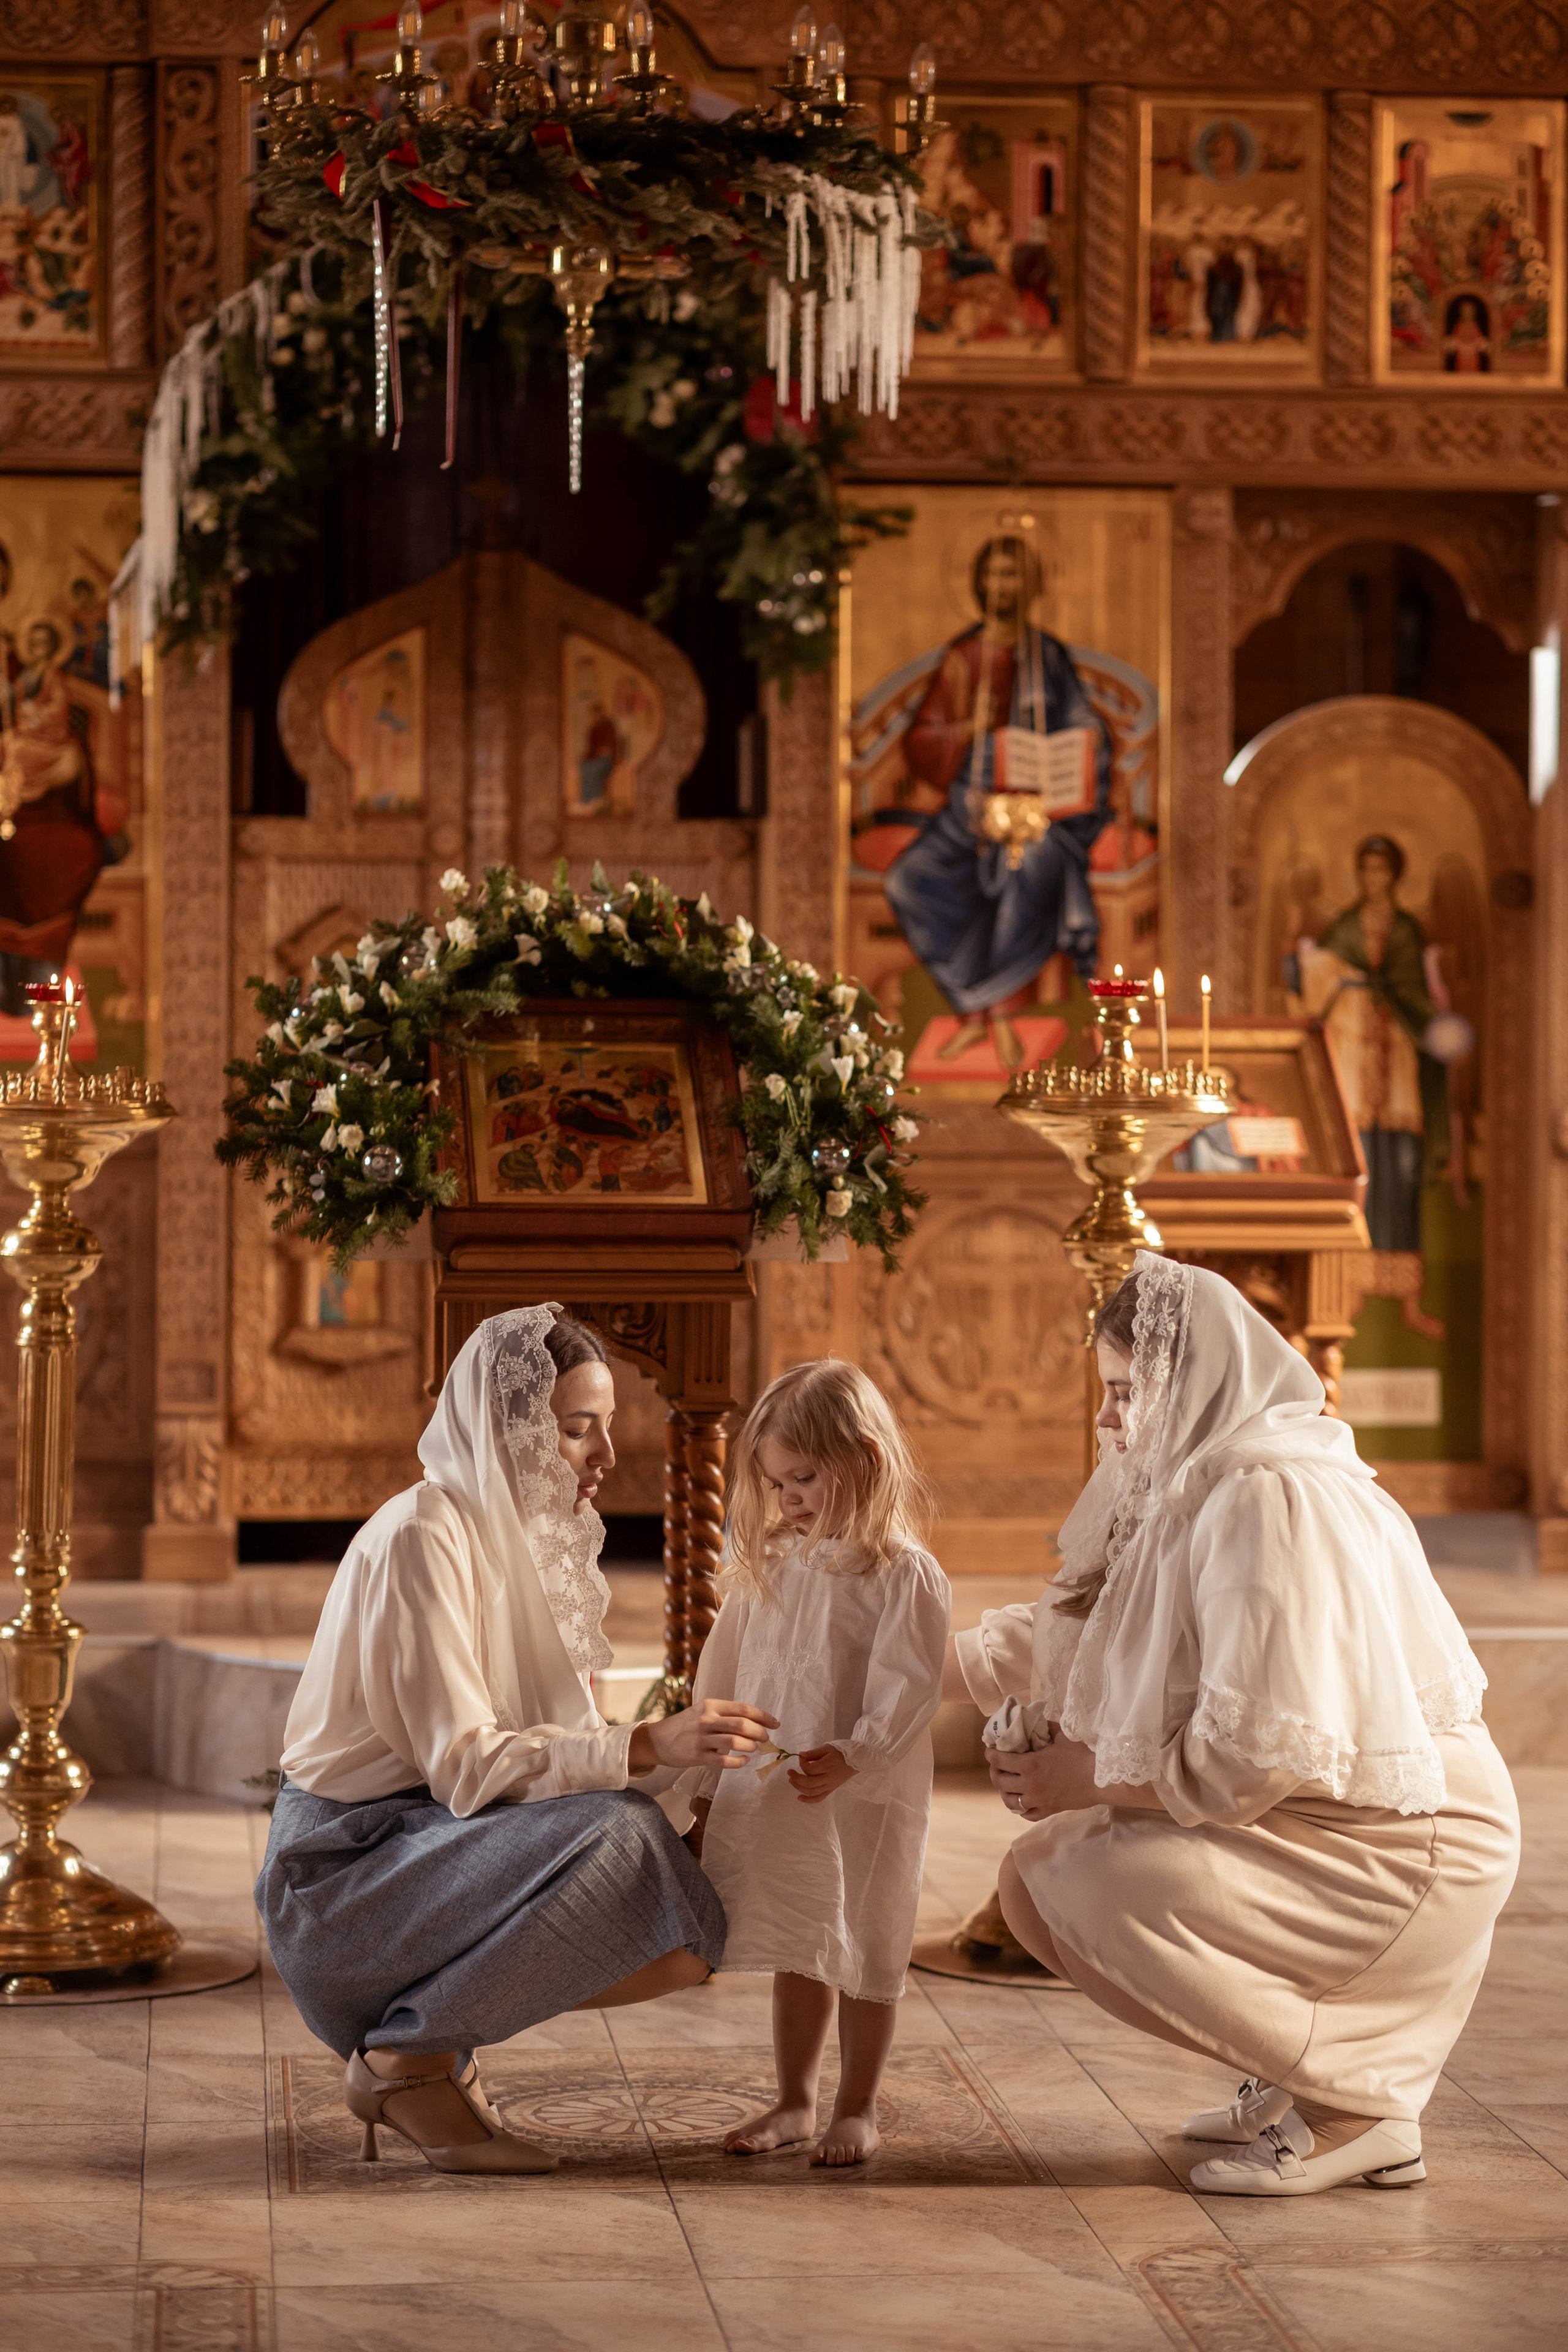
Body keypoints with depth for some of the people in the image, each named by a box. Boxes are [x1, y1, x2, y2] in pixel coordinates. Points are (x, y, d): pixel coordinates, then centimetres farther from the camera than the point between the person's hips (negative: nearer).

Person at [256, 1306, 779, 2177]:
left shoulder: (530, 1540, 10)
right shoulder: (422, 1538, -18)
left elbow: (557, 1752, 6)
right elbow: (465, 1765, -24)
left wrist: (687, 1752, -9)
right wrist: (647, 1748, -29)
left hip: (441, 1850, 8)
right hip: (347, 1869, -8)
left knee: (684, 1942, -7)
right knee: (614, 1841, -29)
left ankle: (437, 2027, 6)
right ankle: (406, 2057, -14)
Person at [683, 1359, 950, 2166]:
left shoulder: (904, 1575, -11)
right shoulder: (769, 1564, 9)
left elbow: (905, 1687, -19)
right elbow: (724, 1671, 15)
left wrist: (852, 1756, -32)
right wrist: (708, 1779, 14)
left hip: (864, 1802, -6)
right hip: (768, 1792, 6)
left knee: (863, 1955, 5)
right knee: (795, 1955, 15)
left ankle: (857, 2110, 16)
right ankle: (794, 2101, 26)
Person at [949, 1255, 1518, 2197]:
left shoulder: (1270, 1501, -21)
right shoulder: (1205, 1484, 11)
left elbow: (1255, 1755, -27)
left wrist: (1086, 1780, -15)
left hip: (1402, 1846, -10)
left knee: (1091, 1887, -23)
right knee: (1037, 1874, 10)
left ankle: (1355, 2110, -11)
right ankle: (1301, 2077, 16)